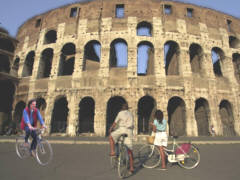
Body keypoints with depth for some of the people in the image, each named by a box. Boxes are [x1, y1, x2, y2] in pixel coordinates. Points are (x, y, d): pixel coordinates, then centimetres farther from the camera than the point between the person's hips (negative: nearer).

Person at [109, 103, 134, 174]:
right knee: (129, 150, 8)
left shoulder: (120, 113, 5)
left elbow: (115, 123, 8)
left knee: (111, 136, 19)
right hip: (130, 131, 5)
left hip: (122, 129, -5)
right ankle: (131, 168, 10)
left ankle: (112, 152, 4)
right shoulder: (131, 114, 21)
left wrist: (110, 129, 23)